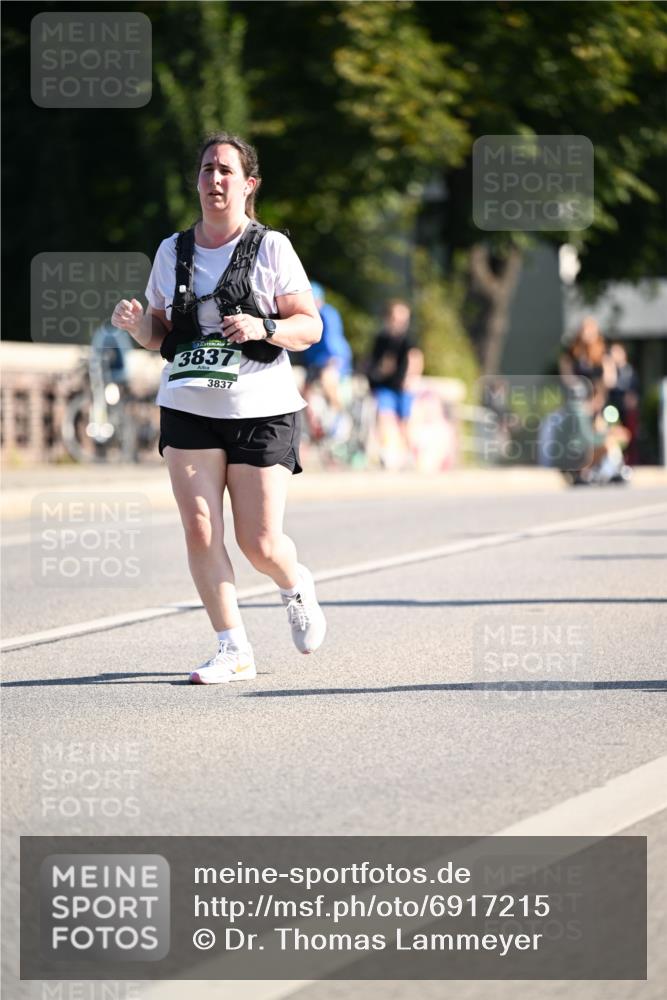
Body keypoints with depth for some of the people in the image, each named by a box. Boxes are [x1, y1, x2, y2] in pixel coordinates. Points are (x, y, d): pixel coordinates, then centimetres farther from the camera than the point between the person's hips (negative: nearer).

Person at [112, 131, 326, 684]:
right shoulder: (172, 251, 9)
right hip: (188, 410, 3)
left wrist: (263, 328, -21)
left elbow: (311, 326, -2)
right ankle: (234, 650, -2)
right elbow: (160, 335, 16)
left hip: (261, 411, -3)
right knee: (200, 530, -9)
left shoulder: (271, 248, -2)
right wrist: (136, 323, -7)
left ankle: (297, 587, 33)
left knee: (259, 543, -2)